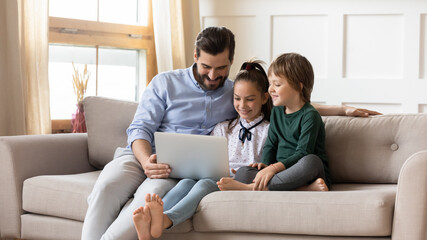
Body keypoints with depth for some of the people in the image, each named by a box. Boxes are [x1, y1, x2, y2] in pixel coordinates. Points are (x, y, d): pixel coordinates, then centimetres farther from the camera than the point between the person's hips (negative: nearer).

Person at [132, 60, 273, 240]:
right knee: (186, 182, -31)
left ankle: (165, 220, -65)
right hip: (217, 179, 4)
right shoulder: (223, 128, 29)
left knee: (204, 184, -36)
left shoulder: (269, 131, 15)